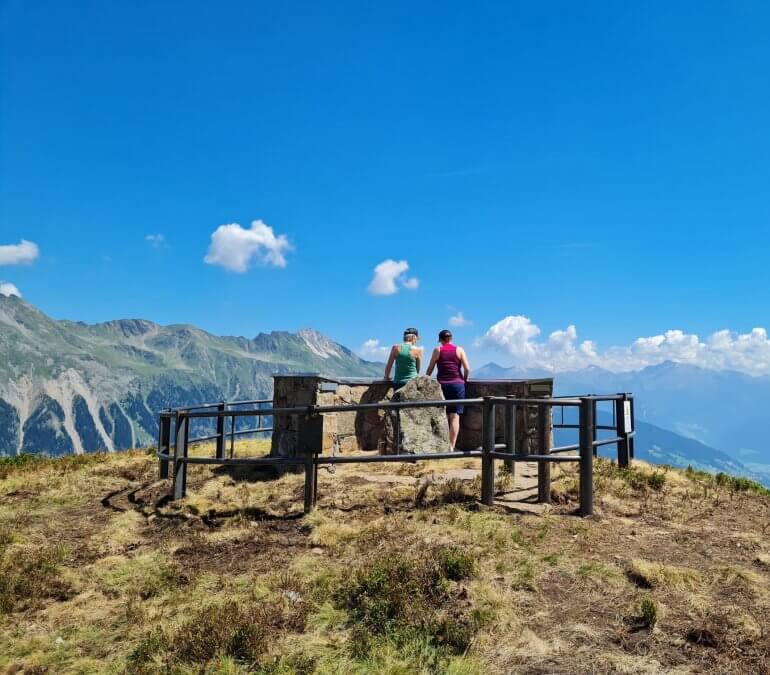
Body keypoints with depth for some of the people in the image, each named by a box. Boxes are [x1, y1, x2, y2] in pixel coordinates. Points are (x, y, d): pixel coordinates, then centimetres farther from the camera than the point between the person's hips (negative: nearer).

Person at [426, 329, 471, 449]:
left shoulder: (437, 350, 3)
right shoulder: (459, 350, 3)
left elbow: (430, 369, 5)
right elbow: (467, 369, -3)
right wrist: (464, 380, 14)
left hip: (441, 385, 1)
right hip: (457, 385, 0)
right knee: (455, 416, 0)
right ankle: (452, 446, -5)